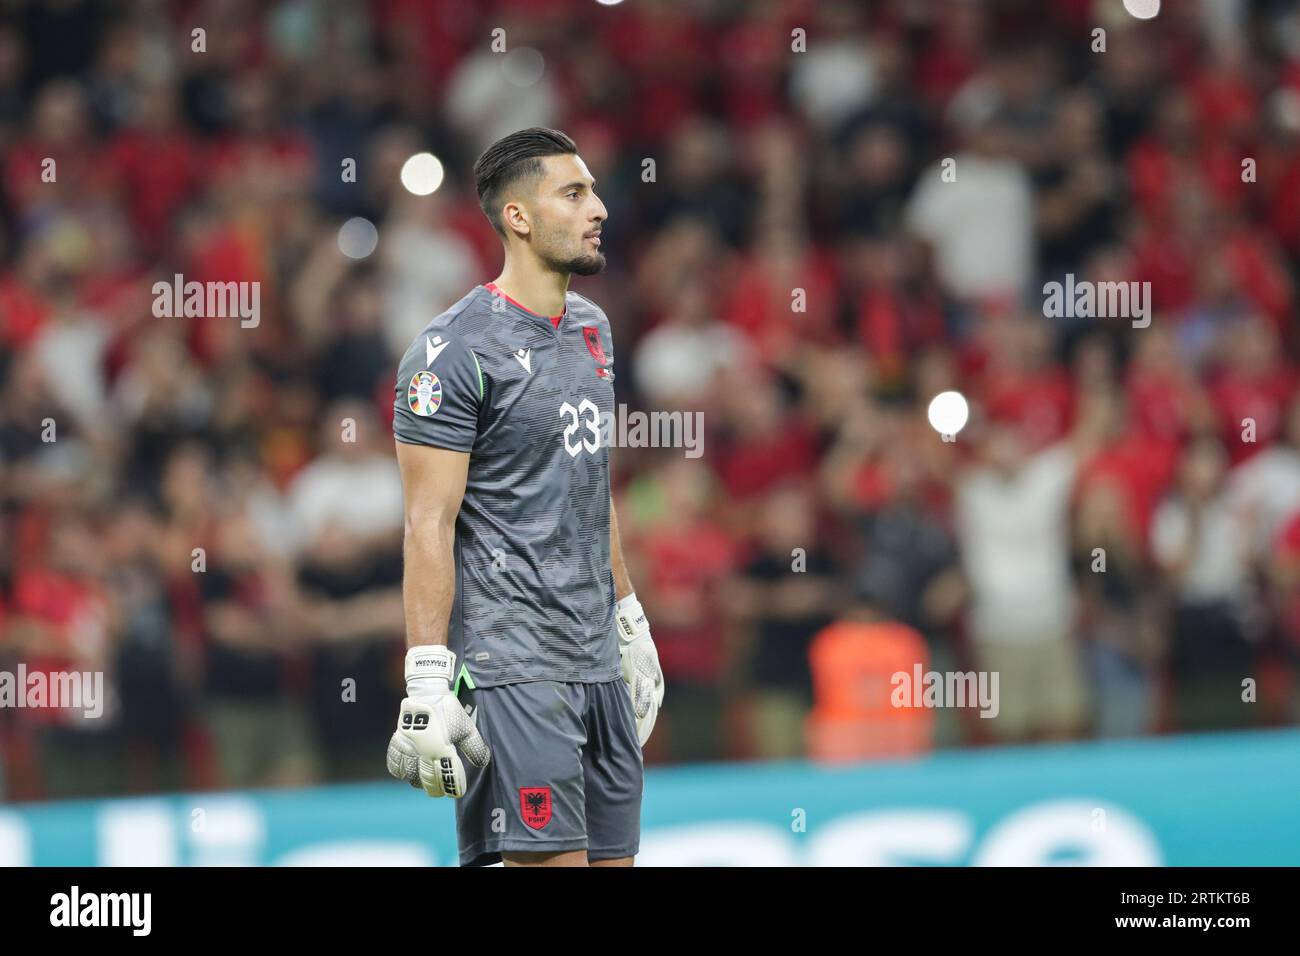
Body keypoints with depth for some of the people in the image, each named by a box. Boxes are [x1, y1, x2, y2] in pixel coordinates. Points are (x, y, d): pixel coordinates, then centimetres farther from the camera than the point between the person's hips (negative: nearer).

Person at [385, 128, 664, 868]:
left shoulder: (591, 329, 14)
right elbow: (430, 524, -15)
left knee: (612, 855, 7)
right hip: (509, 662, -8)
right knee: (551, 860, -12)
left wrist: (631, 623, 23)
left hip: (598, 663, 8)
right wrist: (429, 680, -20)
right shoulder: (458, 349, -12)